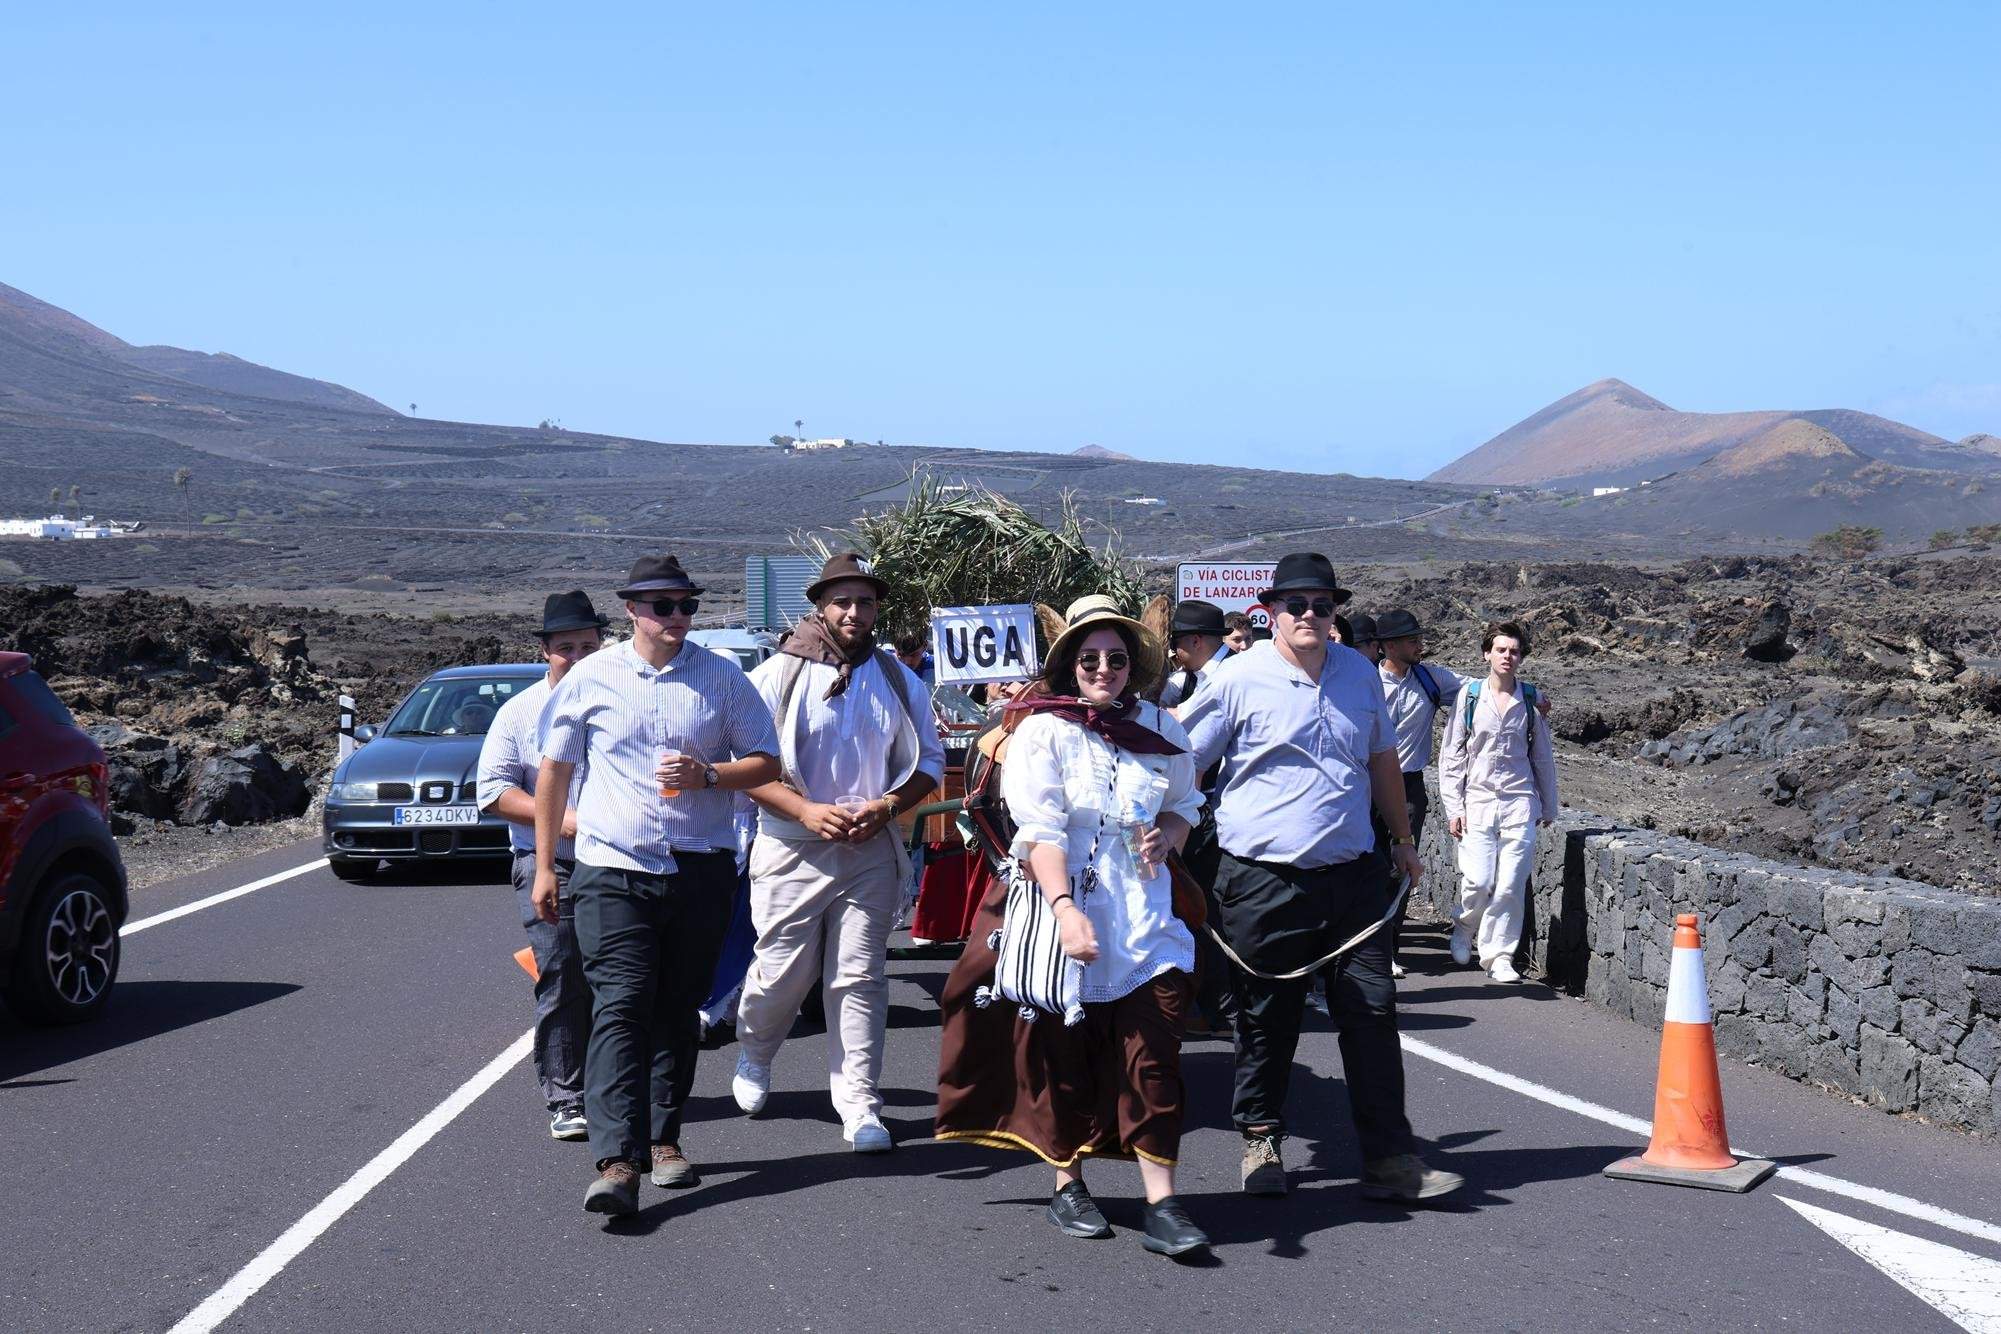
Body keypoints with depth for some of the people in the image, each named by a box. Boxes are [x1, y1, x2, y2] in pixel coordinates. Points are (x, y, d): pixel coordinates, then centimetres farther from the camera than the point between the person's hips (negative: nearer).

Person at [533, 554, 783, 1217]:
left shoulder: (723, 678, 6)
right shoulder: (590, 678, 4)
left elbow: (766, 764, 8)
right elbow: (553, 770, 11)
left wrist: (706, 775, -12)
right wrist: (544, 865, 10)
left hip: (702, 870, 2)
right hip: (613, 871, -2)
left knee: (678, 1010, 9)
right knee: (620, 1007, -14)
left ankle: (663, 1138, 22)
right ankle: (617, 1161, -22)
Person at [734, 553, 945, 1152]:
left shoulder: (900, 681, 9)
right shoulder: (779, 675, -2)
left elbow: (929, 761, 13)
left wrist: (884, 807, -5)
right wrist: (806, 810, -16)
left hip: (870, 851, 2)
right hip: (792, 851, -2)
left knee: (860, 978, -1)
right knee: (782, 972, 4)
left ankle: (859, 1105, 2)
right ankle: (753, 1056, 35)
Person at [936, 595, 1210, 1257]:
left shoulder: (1162, 729, 8)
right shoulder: (1044, 731, -5)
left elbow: (1185, 803, 22)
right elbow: (1040, 830, -14)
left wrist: (1166, 836, -1)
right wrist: (1066, 910, -27)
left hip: (1143, 912, 3)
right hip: (1058, 905, -3)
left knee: (1154, 1057, -5)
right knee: (1063, 1056, 5)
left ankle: (1162, 1205, -3)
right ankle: (1068, 1187, 22)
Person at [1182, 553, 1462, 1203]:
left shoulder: (1358, 673, 11)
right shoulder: (1240, 679, -5)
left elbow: (1381, 759, 24)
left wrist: (1402, 839, 30)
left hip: (1353, 876, 4)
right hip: (1265, 880, -4)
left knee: (1372, 1013, 1)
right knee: (1267, 1020, 6)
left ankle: (1390, 1158, 5)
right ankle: (1261, 1142, 23)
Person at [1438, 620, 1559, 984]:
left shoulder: (1531, 699, 8)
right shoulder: (1469, 696, 3)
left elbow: (1543, 757, 16)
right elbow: (1451, 755, 4)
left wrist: (1548, 808, 16)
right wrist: (1454, 807, -1)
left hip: (1520, 803, 1)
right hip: (1477, 801, -1)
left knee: (1510, 885, -4)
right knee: (1478, 882, -8)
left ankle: (1499, 954, 9)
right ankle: (1464, 929, 22)